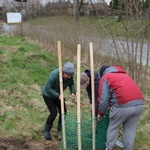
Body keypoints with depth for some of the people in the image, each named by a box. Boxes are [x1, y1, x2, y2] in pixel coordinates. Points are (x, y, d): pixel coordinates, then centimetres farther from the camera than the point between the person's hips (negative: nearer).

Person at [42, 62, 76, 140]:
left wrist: (73, 92, -23)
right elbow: (48, 88, -28)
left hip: (57, 94, 5)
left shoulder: (70, 75, -22)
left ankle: (60, 128, 32)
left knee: (63, 112, 4)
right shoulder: (54, 75, -38)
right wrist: (58, 96, -35)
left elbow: (71, 84, -4)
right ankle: (47, 130, 12)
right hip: (48, 95, -5)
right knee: (54, 113, -13)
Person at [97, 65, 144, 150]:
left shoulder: (105, 77, 12)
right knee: (130, 130, 16)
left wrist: (101, 113, 18)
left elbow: (103, 99, 4)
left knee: (113, 128, 14)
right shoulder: (124, 74, 33)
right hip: (139, 103, 6)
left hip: (123, 105, -5)